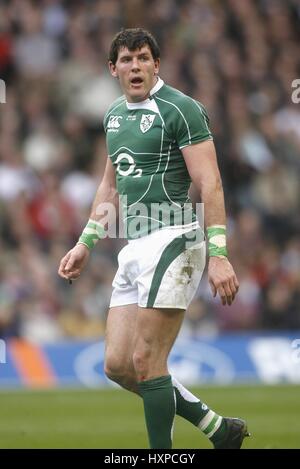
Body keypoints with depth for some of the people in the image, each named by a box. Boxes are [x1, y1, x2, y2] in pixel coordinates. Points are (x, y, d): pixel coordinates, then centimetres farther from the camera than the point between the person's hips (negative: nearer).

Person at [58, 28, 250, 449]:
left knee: (146, 361, -12)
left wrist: (218, 254, -20)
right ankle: (219, 429, 14)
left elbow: (210, 185, -13)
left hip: (173, 240, -9)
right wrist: (85, 244, 24)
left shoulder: (180, 109, -8)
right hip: (134, 249, 9)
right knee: (118, 365, 5)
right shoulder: (114, 114, 17)